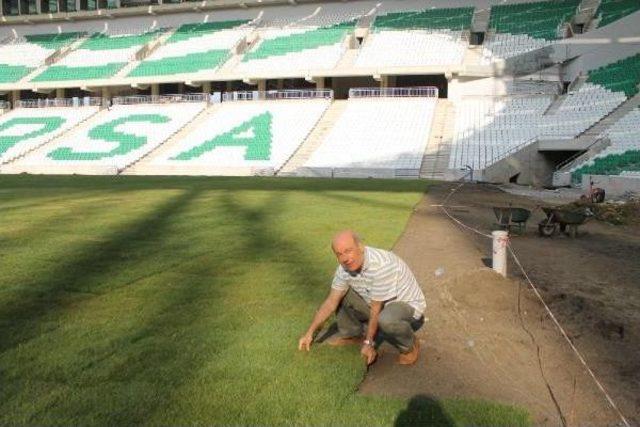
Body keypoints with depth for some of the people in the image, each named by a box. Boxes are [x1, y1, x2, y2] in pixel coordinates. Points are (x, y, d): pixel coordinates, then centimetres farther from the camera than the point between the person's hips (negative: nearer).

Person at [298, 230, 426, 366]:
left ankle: (410, 346, -7)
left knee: (386, 319, -39)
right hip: (377, 305, 7)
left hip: (407, 306, -7)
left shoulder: (381, 265, -34)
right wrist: (310, 333, -7)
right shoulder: (345, 266, -10)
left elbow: (376, 310, -25)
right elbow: (331, 302, -4)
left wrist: (368, 343, -16)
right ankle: (352, 334, 18)